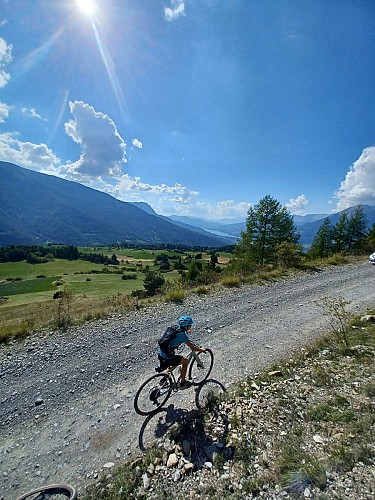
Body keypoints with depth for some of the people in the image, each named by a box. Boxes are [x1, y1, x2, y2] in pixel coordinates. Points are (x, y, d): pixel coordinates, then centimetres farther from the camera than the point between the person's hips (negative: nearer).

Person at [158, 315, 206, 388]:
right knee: (186, 361, 10)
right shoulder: (183, 334, -19)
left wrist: (190, 342, 29)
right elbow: (192, 348, -12)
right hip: (166, 358, -8)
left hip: (160, 353, 8)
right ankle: (183, 383, 22)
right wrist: (201, 349, 4)